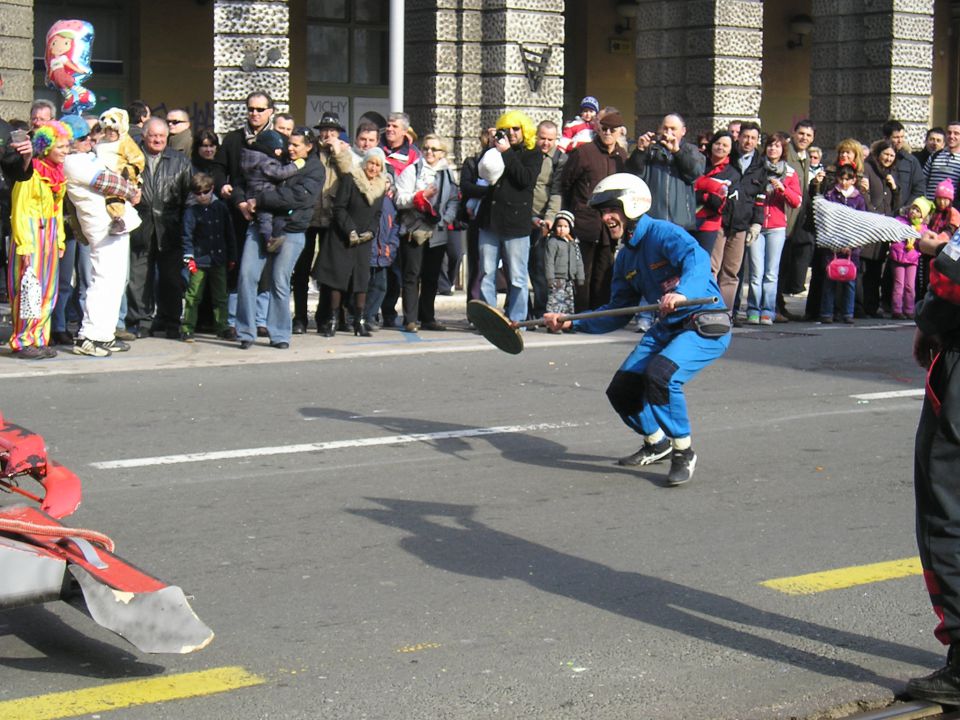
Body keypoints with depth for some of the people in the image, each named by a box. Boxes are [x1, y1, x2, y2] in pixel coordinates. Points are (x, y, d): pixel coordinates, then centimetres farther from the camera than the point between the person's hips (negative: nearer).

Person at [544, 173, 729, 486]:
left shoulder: (663, 233, -16)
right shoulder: (626, 260, 12)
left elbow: (697, 258, -36)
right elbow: (617, 315, 17)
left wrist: (681, 292, -56)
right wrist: (571, 323, 6)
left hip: (705, 324, -9)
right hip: (666, 328, 9)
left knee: (660, 374, -32)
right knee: (621, 390, 2)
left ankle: (683, 452, -12)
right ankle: (657, 443, 30)